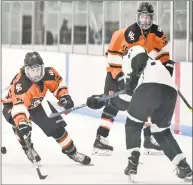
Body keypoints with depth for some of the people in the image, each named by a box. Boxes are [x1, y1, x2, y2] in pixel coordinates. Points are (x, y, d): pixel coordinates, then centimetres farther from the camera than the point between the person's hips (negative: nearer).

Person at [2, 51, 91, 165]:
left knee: (56, 126, 3)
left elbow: (58, 84, -1)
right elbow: (19, 105, -54)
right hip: (12, 105, -5)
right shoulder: (20, 83, -43)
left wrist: (64, 97, -14)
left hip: (35, 104, 5)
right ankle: (28, 148, -6)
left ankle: (71, 151, 21)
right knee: (22, 125, -34)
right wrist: (21, 123, -68)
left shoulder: (48, 73, -24)